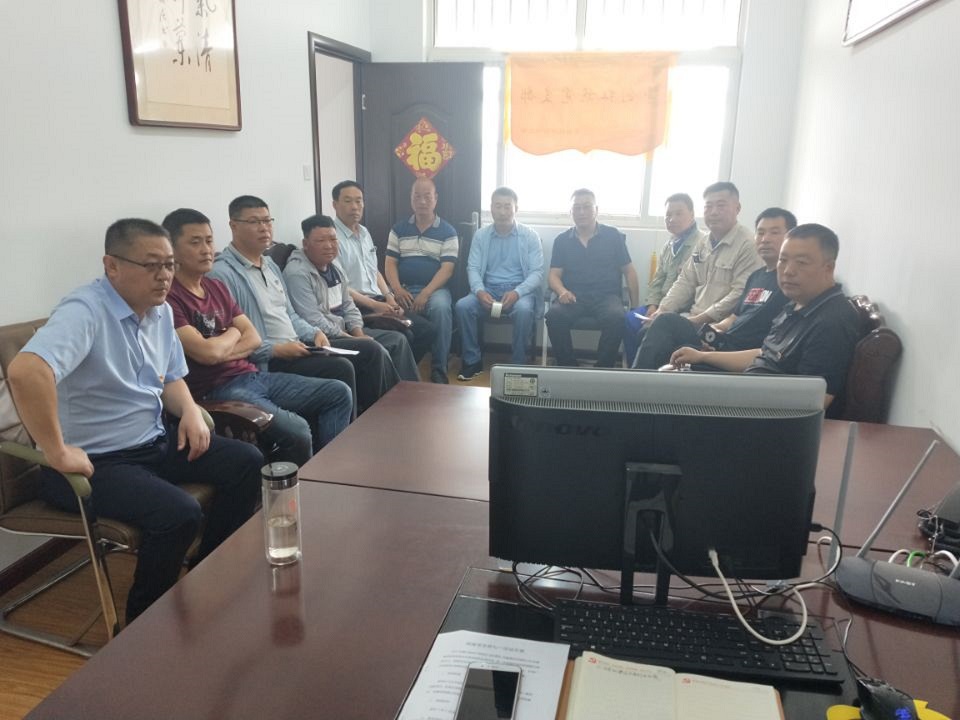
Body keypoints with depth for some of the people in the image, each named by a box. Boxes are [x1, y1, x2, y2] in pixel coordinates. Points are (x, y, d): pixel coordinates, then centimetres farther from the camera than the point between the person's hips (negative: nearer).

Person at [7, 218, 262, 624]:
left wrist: (190, 410, -2)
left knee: (247, 464, 0)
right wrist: (57, 452, -33)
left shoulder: (161, 311, 6)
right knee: (180, 513, -29)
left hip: (157, 442, 9)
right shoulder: (86, 311, -23)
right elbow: (25, 371, -39)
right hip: (96, 460, -9)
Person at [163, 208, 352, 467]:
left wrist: (219, 351, -9)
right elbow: (206, 352, -22)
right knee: (296, 431, -30)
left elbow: (253, 338, 11)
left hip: (251, 375, 9)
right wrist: (233, 332, 0)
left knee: (339, 393, 4)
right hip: (216, 391, -9)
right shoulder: (167, 297, -13)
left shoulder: (217, 287, 16)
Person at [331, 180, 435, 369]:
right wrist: (375, 305, -19)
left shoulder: (364, 233, 16)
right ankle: (406, 380, -4)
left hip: (379, 303, 9)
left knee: (427, 330, -2)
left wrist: (389, 297, 4)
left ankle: (401, 372, 11)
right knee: (404, 336, -24)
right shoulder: (333, 237, -11)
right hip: (357, 308, -8)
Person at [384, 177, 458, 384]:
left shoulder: (447, 232, 5)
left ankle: (438, 369, -25)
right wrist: (398, 290, -12)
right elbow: (390, 262, 8)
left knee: (441, 307, -36)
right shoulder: (399, 229, 14)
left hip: (434, 289, -2)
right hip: (404, 289, 2)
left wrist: (426, 293, -19)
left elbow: (447, 269, -4)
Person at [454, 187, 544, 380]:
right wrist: (480, 291, -19)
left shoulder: (530, 235, 1)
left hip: (520, 290, -2)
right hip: (489, 289, 2)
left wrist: (516, 292, -24)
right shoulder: (480, 235, 9)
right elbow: (472, 268, 3)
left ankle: (518, 364, -19)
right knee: (462, 305, -26)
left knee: (523, 309, -36)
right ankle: (473, 361, -11)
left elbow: (537, 272, -5)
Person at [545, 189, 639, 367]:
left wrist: (634, 305, 1)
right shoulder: (562, 240, 12)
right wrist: (562, 291, -15)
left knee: (616, 318, -34)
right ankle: (567, 368, -16)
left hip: (606, 295, -1)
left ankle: (603, 369, -16)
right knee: (554, 315, -32)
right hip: (574, 296, 1)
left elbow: (629, 271, 10)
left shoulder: (613, 236, 9)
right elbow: (554, 275, 9)